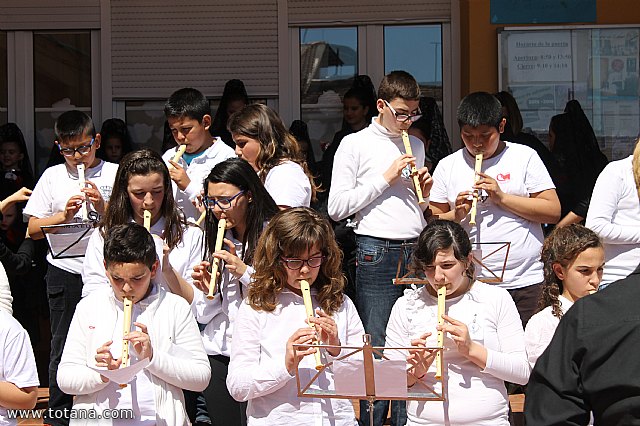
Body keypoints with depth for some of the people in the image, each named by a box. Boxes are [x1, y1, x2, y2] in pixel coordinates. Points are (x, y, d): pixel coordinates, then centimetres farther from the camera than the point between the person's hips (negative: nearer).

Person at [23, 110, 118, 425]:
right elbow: (34, 230, 6)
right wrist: (64, 215, -9)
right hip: (65, 272, 1)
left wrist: (104, 207, -14)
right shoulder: (52, 177, 7)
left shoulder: (115, 174, 2)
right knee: (63, 347, 8)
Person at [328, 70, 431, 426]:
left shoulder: (416, 145, 16)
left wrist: (425, 191, 3)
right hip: (377, 253, -5)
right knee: (377, 347, -2)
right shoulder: (356, 145, -1)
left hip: (417, 250, 5)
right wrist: (385, 177, -9)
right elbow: (337, 207, -7)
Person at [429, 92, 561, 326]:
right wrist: (455, 215, -10)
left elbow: (554, 211, -2)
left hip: (525, 282, -1)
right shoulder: (448, 166, 10)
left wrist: (502, 197, -8)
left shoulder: (525, 157, 5)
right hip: (470, 284, 1)